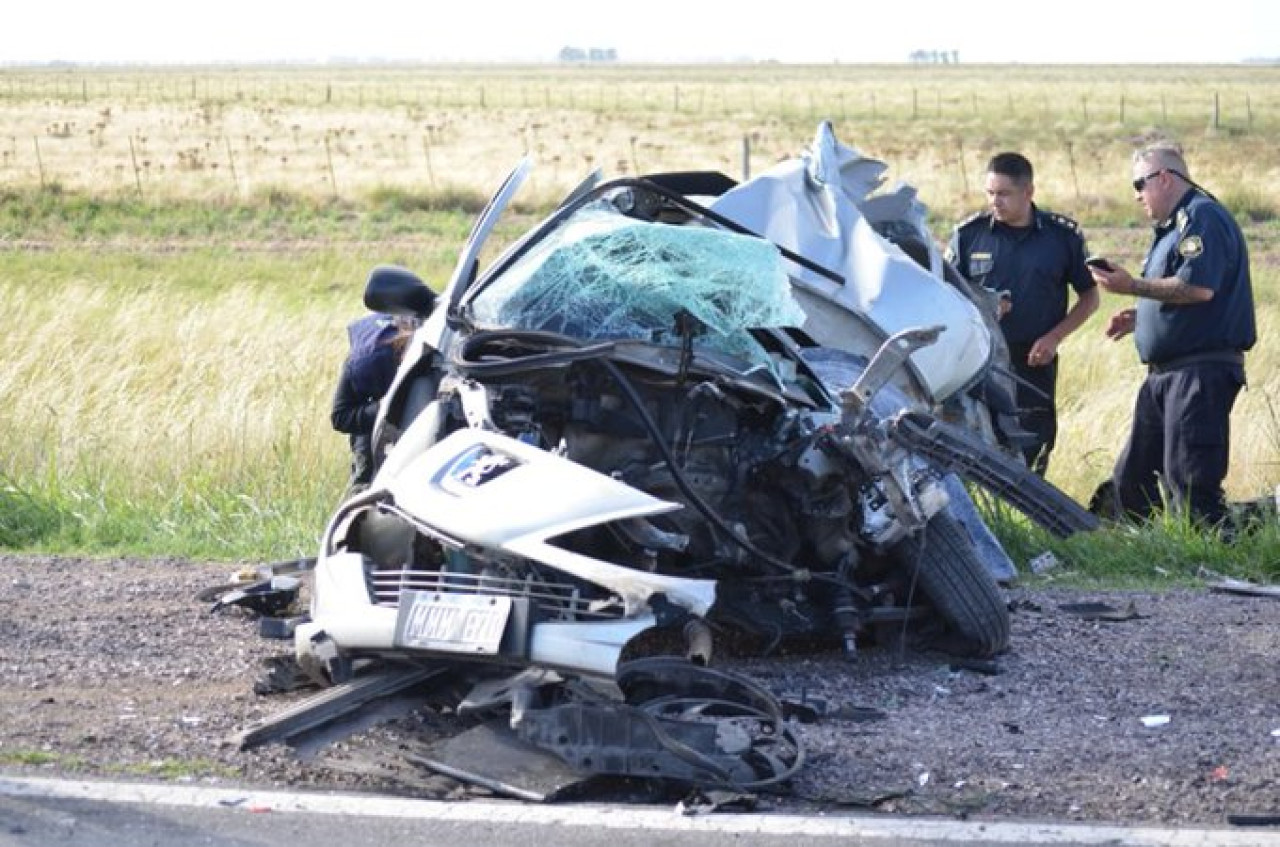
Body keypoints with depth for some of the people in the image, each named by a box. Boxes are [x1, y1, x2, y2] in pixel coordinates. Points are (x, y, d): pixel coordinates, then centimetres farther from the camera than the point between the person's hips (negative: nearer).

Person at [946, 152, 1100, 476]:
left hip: (1034, 361, 0)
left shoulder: (1064, 235, 4)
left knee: (1031, 452, 0)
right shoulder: (968, 233, 5)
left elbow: (1089, 297, 10)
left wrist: (1054, 337, -3)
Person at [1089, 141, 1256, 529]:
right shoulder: (1173, 225, 22)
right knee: (1130, 478, 12)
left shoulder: (1203, 217, -11)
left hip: (1200, 370, -11)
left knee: (1189, 483, -14)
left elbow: (1199, 288, -24)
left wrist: (1133, 286, -16)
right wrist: (1139, 316, 14)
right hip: (1166, 373, 11)